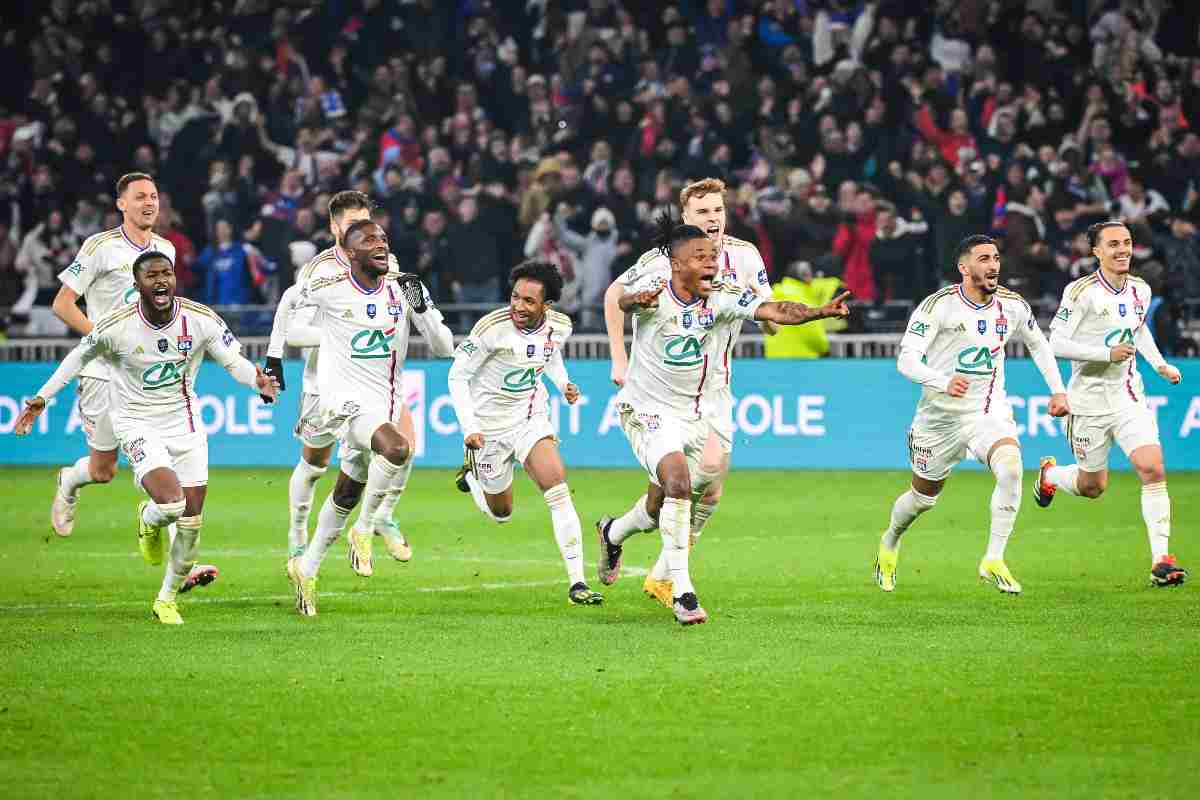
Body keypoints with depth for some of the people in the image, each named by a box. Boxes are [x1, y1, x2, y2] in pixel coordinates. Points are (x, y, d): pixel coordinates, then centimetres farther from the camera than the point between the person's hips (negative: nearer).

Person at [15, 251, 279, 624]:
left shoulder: (201, 320, -12)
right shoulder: (116, 326, -17)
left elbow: (233, 361, -2)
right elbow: (79, 357, 1)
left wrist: (258, 380, -24)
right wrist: (42, 398, 1)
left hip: (184, 421, 4)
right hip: (137, 423, -4)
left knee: (191, 519, 3)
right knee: (171, 503, -25)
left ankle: (167, 599, 23)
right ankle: (149, 520, 16)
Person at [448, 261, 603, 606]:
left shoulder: (559, 326, -10)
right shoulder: (493, 328, -25)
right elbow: (457, 376, -16)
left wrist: (564, 384, -3)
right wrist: (469, 428, -24)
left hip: (532, 418, 2)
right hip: (491, 425, -2)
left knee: (556, 485, -20)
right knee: (501, 512, 12)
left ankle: (577, 582, -19)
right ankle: (474, 475, 48)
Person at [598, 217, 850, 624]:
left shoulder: (725, 296, -10)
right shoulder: (655, 289, -18)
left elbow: (774, 310, -23)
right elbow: (623, 301, -41)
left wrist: (820, 311, -41)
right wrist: (638, 300, -66)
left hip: (696, 411, 5)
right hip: (649, 410, -5)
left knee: (663, 503, 16)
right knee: (679, 483, -26)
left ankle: (612, 534, 49)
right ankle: (681, 590, -22)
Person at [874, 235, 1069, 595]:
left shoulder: (1013, 305, -2)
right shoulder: (939, 305, -16)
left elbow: (1037, 343, 19)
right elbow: (906, 359, -22)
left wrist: (1057, 389, 12)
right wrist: (943, 382, -39)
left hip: (990, 411, 2)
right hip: (941, 415, -2)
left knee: (1011, 467, -28)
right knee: (923, 496, 14)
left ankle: (993, 561, -19)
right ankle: (890, 542, 48)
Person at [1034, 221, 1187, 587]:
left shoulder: (1140, 289, 4)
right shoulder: (1081, 292, -15)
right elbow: (1056, 343, -18)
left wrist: (1160, 364, 11)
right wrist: (1107, 354, -25)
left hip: (1129, 398, 4)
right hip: (1090, 401, -4)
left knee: (1153, 469, -14)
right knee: (1093, 486, 9)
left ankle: (1161, 560, -10)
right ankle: (1050, 473, 45)